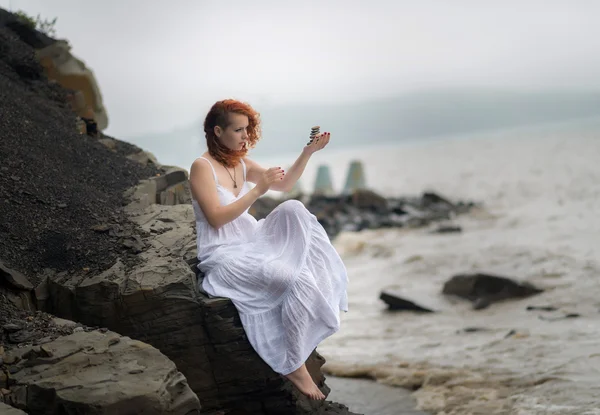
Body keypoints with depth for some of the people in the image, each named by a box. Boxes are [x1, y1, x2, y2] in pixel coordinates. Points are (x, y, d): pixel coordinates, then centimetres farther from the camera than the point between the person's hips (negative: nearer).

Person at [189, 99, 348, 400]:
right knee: (297, 281, -25)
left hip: (252, 243, 8)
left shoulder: (242, 164, 9)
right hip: (224, 256, -8)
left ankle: (319, 291, -9)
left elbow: (285, 185, 14)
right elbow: (217, 218, -21)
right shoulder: (202, 167, -14)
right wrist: (257, 190, -23)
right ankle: (293, 366, -14)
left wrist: (308, 152, 0)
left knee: (293, 210, -13)